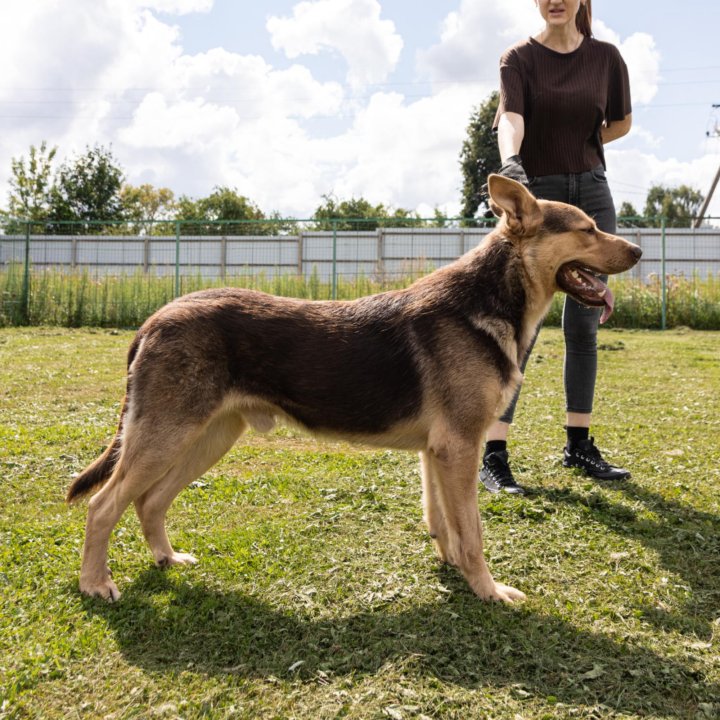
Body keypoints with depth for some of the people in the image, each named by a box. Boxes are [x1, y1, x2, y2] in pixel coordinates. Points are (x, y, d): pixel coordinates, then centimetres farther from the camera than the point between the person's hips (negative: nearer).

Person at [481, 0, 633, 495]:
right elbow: (511, 117, -23)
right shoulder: (519, 58, -3)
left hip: (592, 197, 4)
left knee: (584, 327, 6)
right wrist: (510, 158, -42)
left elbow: (622, 122, 20)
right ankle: (494, 455, -8)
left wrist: (579, 146, 9)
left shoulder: (605, 57, 7)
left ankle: (579, 444, 16)